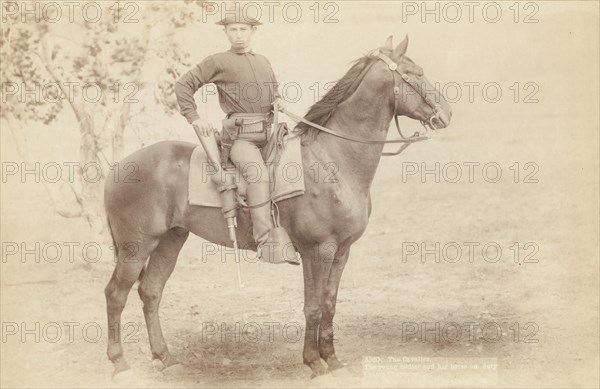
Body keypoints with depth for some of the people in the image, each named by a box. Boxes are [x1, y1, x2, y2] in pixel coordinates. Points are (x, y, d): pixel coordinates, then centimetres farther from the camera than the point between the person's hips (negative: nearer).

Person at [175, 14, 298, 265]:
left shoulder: (264, 62, 23)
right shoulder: (218, 62, 6)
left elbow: (274, 91, 37)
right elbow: (184, 85, 8)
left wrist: (278, 100, 12)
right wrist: (194, 118, -2)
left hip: (269, 133, 6)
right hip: (240, 136, -6)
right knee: (258, 173, -33)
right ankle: (266, 242, -36)